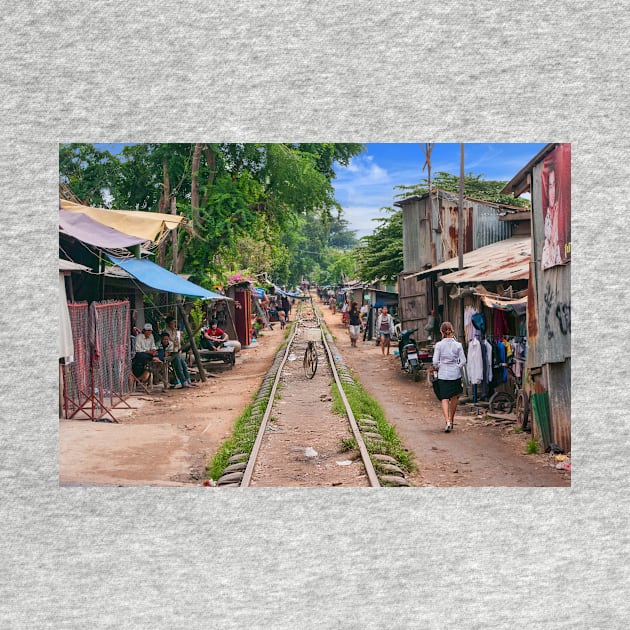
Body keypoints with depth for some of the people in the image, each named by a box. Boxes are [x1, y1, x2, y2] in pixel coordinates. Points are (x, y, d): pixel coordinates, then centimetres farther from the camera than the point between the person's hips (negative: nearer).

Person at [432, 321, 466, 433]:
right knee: (454, 398, 17)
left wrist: (436, 368, 12)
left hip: (443, 375, -1)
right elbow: (463, 361, -3)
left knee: (444, 398, -1)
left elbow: (435, 362, -8)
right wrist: (457, 367, 13)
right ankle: (451, 420, 29)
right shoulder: (458, 345, -3)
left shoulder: (439, 345, -6)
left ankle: (447, 421, -20)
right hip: (455, 374, 1)